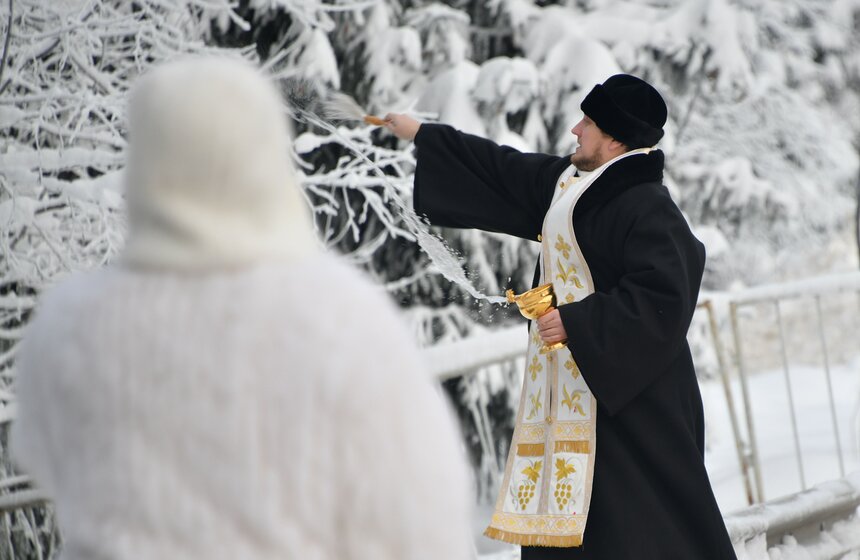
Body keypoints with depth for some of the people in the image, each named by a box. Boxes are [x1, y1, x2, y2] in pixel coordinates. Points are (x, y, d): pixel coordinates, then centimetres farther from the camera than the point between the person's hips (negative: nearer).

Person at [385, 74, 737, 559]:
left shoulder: (646, 207, -16)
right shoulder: (568, 180, 10)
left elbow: (661, 295, -23)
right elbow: (504, 170, 23)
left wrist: (577, 322, -21)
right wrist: (422, 135, 29)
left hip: (626, 389, -9)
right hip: (571, 387, 9)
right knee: (563, 517, 8)